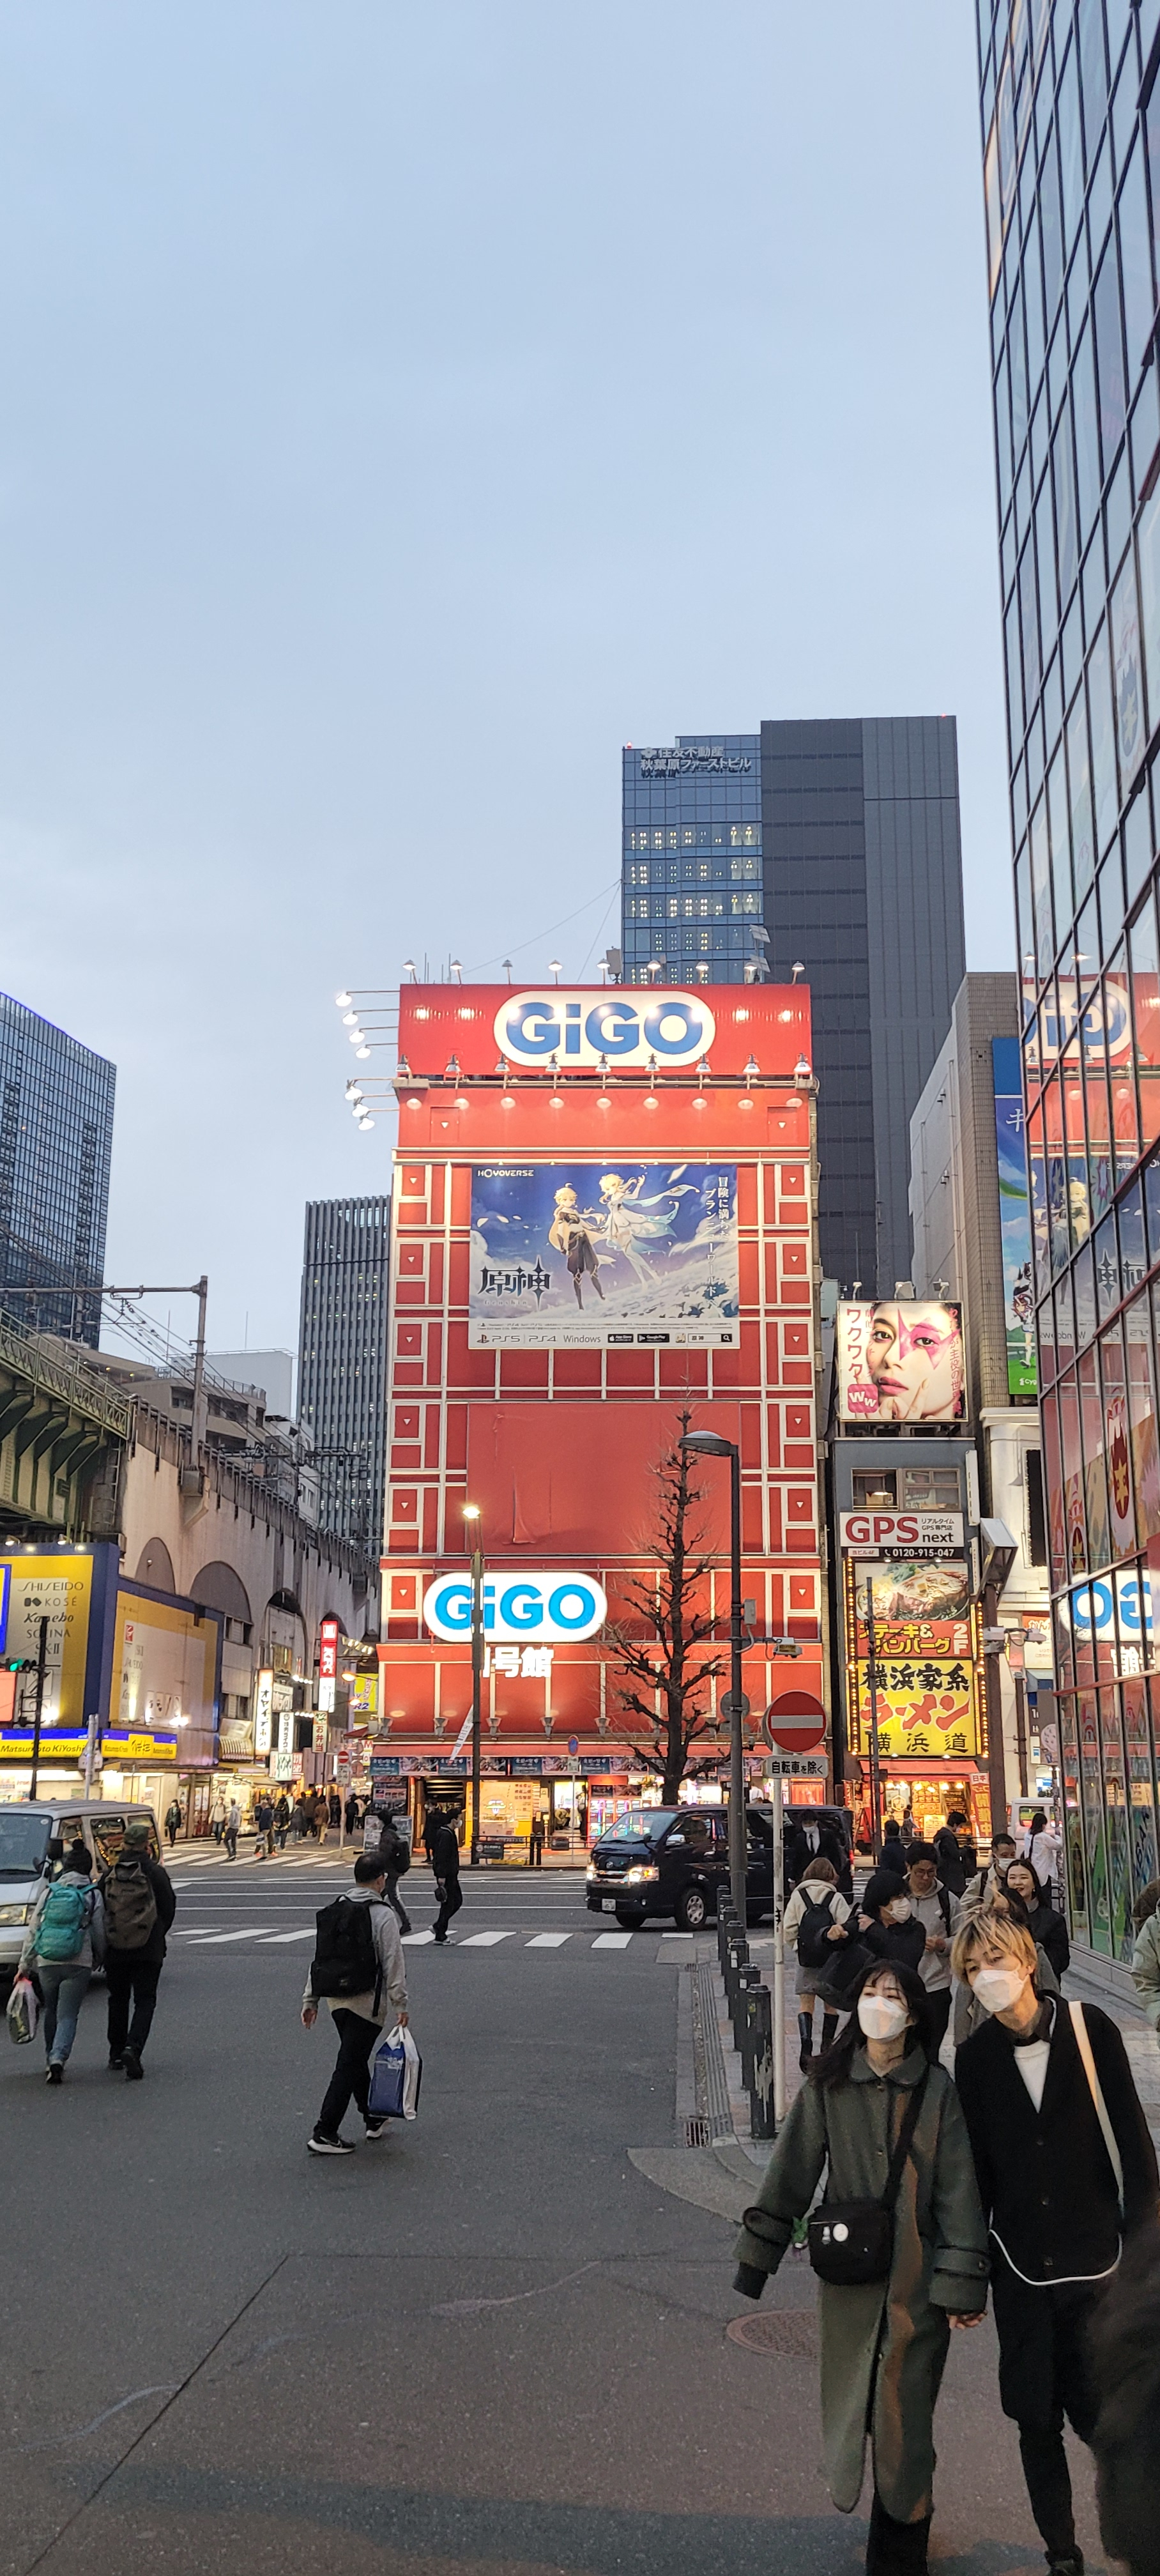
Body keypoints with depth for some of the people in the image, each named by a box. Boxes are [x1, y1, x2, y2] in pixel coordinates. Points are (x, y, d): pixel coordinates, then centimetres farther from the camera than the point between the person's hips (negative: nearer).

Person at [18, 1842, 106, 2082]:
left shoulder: (49, 1891, 6)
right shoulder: (93, 1895, -1)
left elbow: (32, 1931, 7)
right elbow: (99, 1934, 2)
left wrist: (25, 1964, 13)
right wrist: (98, 1960, 20)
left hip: (46, 1963, 3)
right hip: (78, 1964, -3)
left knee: (50, 2012, 21)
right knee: (68, 2016, 0)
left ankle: (52, 2058, 27)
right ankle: (58, 2059, -18)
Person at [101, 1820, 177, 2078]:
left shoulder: (109, 1875, -1)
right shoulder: (156, 1873, -8)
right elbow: (169, 1909, -3)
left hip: (115, 1949, 3)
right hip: (149, 1950, -3)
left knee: (118, 1999, 18)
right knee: (145, 2001, 2)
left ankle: (116, 2052, 23)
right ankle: (133, 2047, -17)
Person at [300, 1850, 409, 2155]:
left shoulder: (334, 1911, 7)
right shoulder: (382, 1915, -12)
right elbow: (393, 1964, -14)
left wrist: (310, 1999, 14)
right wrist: (400, 2005, -9)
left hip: (336, 2000, 7)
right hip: (367, 2002, -7)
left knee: (356, 2061, 20)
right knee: (349, 2066, -2)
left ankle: (373, 2119, 34)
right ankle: (324, 2134, -3)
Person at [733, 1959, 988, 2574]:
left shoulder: (937, 2090, -6)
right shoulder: (828, 2085, -3)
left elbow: (958, 2190, -5)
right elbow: (791, 2171, -1)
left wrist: (962, 2286, -7)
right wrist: (755, 2258, -1)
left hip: (917, 2275, -1)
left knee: (906, 2405, 3)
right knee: (851, 2399, 8)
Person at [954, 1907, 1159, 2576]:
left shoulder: (1090, 2028, -10)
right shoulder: (976, 2057, -3)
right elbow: (978, 2166, 3)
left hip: (1096, 2258, -2)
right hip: (1020, 2264, 2)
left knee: (1103, 2417, 0)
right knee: (1037, 2420, 9)